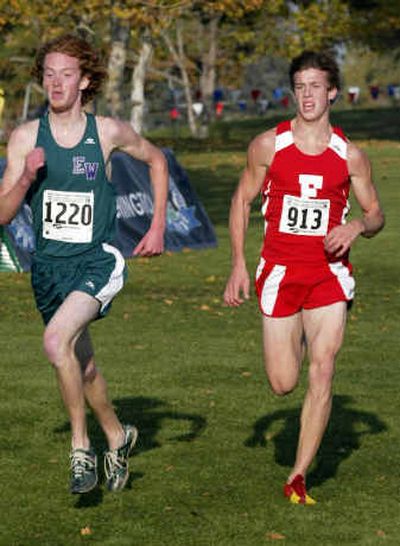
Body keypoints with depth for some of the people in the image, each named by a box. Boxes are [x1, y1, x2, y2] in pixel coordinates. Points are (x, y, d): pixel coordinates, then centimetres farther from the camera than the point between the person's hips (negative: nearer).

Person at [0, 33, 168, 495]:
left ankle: (81, 447, -12)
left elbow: (156, 160, 14)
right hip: (48, 265, 4)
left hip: (97, 261, -4)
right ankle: (117, 436, 43)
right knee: (82, 366, 17)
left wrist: (158, 228, 9)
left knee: (57, 341, -27)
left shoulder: (108, 132, -7)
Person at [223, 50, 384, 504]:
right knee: (283, 383, 0)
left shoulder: (350, 155, 1)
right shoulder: (268, 145, -1)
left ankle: (298, 477, -2)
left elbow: (376, 214, 11)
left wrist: (358, 226, -13)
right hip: (280, 273, 0)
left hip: (329, 274, 0)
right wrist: (238, 266, 2)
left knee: (322, 370, -10)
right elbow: (241, 201, 8)